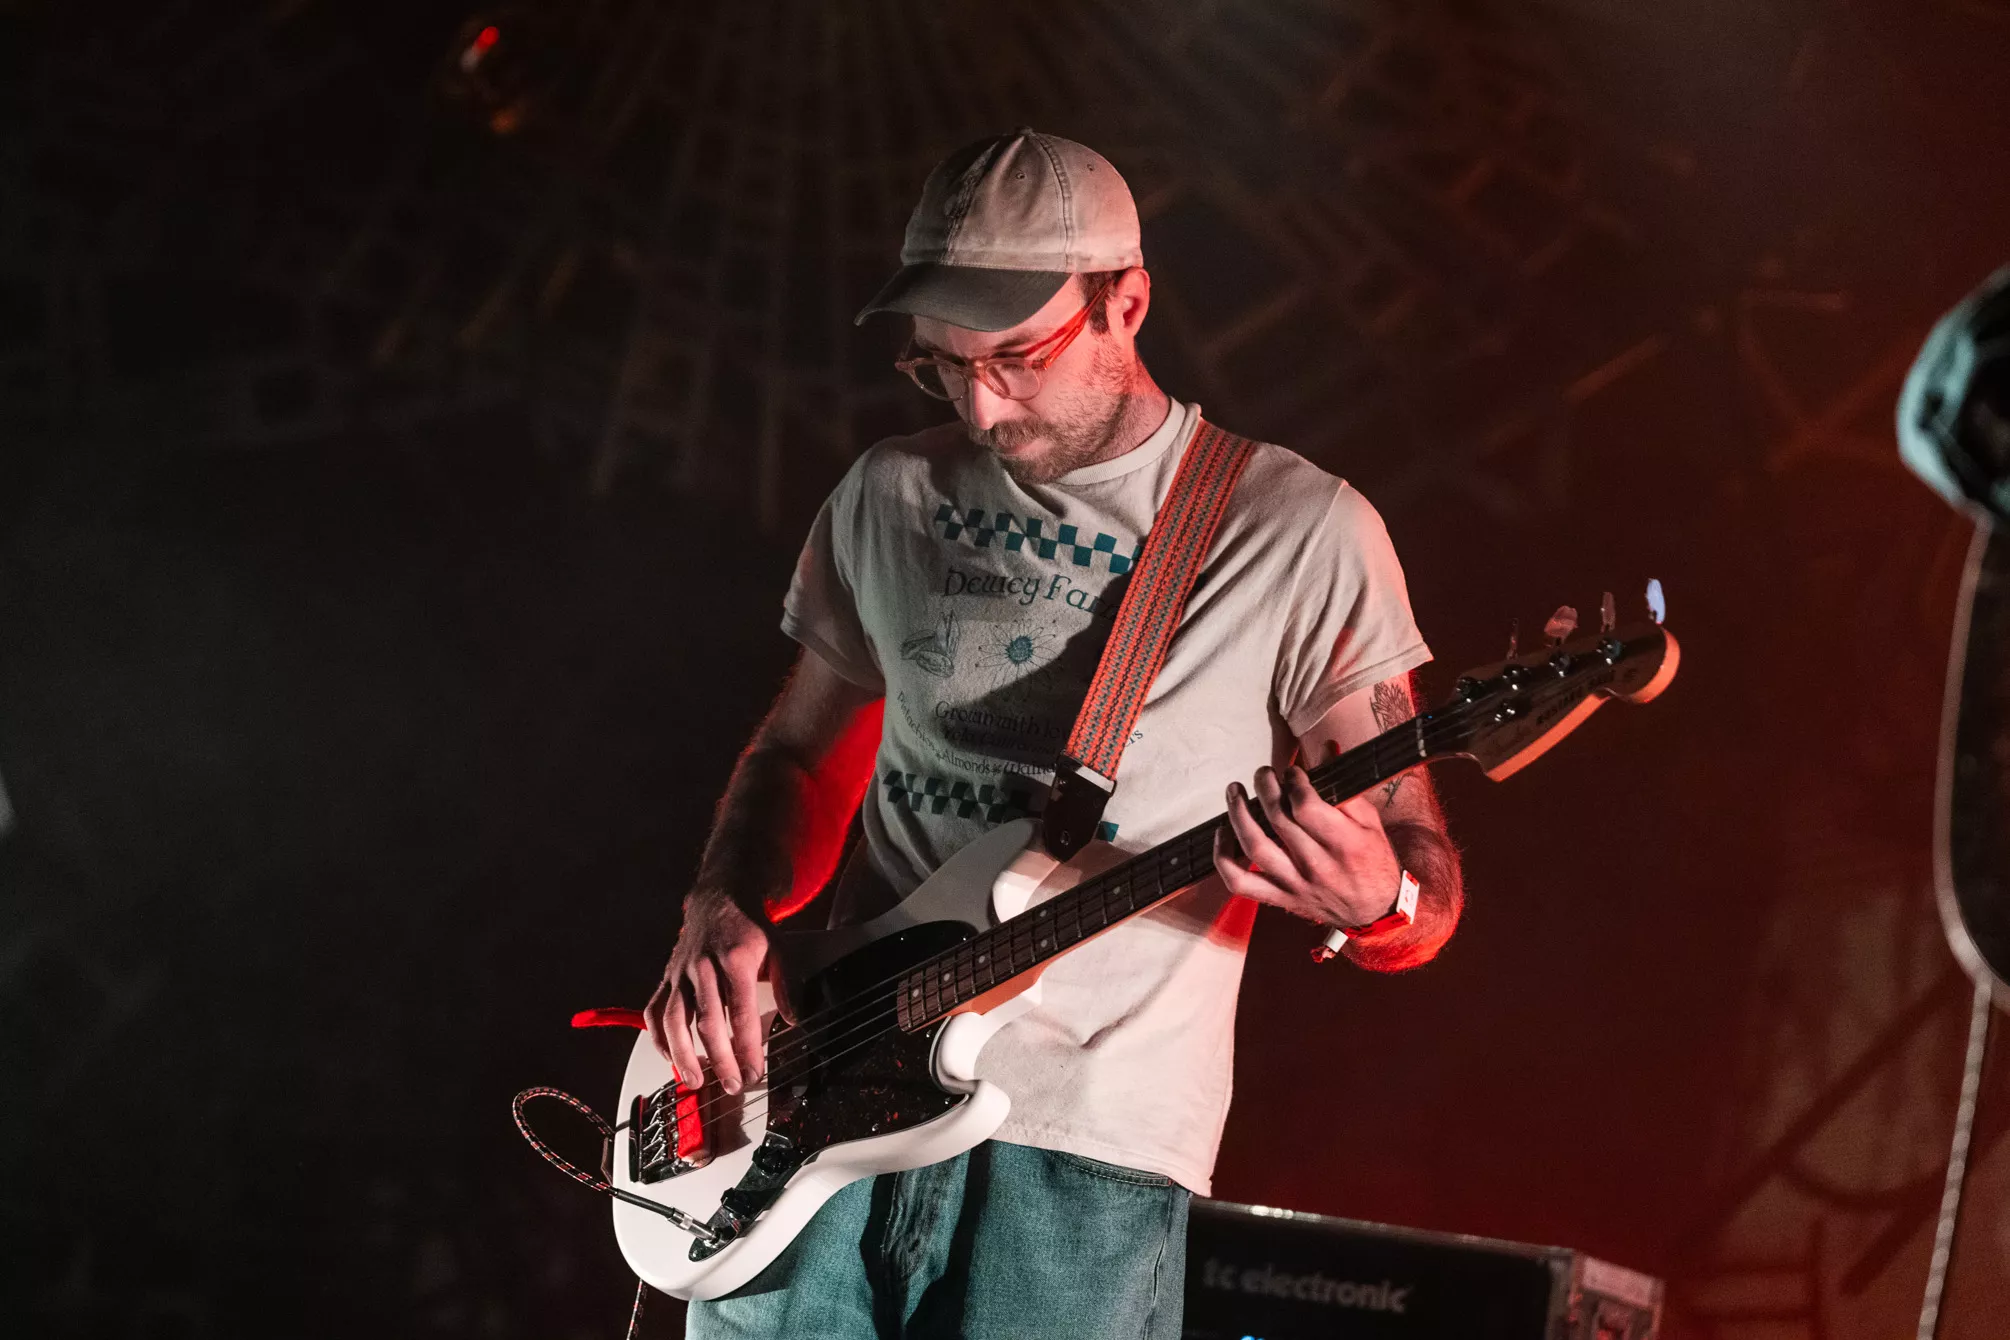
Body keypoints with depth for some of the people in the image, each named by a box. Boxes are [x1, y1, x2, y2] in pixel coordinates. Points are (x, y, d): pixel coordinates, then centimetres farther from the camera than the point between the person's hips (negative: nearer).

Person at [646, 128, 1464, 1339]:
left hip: (1085, 1152, -4)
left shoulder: (1297, 534, -4)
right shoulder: (891, 499, 11)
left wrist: (1374, 905, -26)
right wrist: (722, 909, 4)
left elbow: (1428, 891, -2)